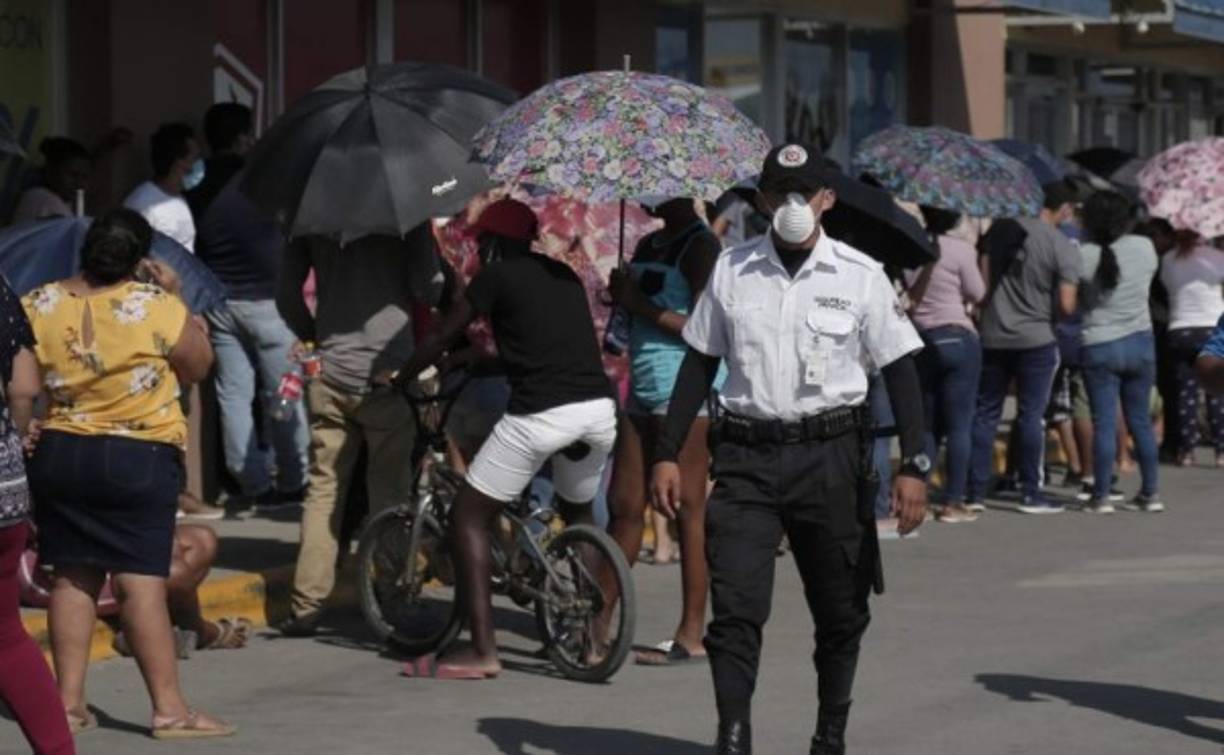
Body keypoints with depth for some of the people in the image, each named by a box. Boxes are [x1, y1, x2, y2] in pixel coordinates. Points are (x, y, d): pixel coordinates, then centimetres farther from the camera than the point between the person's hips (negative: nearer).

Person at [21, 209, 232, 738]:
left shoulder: (39, 307, -2)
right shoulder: (158, 308, -12)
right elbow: (199, 366, 2)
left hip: (57, 454, 4)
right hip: (139, 459, -4)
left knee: (72, 576, 12)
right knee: (141, 580, -4)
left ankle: (69, 701, 15)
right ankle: (169, 708, -3)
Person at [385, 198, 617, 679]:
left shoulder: (497, 275, 3)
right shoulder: (563, 275, 22)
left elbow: (441, 340, 4)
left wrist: (395, 381, 18)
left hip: (541, 414, -6)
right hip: (599, 409, 7)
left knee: (469, 515, 5)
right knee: (578, 513, 30)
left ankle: (481, 651, -2)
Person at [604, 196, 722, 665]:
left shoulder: (700, 247, -8)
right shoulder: (647, 246, 17)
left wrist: (641, 305, -14)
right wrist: (620, 296, 0)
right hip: (643, 387, 8)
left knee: (689, 508, -5)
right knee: (624, 504, 9)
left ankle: (691, 635, -3)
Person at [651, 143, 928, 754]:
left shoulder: (860, 275, -2)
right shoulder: (731, 270, 5)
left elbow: (900, 372, 0)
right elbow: (699, 365, 11)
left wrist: (913, 466, -8)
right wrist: (667, 455, 6)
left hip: (831, 456, -1)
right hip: (747, 456, 1)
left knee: (841, 611, 9)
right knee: (735, 609, -8)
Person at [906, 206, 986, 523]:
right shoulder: (961, 250, -11)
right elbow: (977, 294, -5)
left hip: (920, 338, 5)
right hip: (957, 336, -5)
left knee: (927, 423, 13)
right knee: (959, 424, 0)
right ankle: (953, 502, -2)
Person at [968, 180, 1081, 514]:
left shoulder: (1001, 230, 1)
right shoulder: (1063, 248, -11)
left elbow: (982, 280, 2)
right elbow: (1067, 305, -15)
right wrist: (1052, 312, 6)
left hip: (992, 336, 4)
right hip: (1036, 339, -4)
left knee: (985, 413, 10)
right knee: (1031, 417, 2)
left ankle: (974, 491, 13)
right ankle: (1030, 493, 5)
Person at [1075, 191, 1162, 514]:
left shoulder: (1084, 255, -13)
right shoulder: (1144, 248, -3)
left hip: (1099, 347, -3)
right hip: (1141, 342, 3)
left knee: (1104, 422, 0)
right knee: (1140, 420, 11)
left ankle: (1101, 496, 0)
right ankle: (1150, 493, 15)